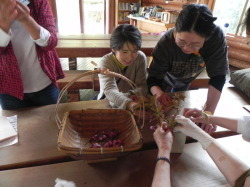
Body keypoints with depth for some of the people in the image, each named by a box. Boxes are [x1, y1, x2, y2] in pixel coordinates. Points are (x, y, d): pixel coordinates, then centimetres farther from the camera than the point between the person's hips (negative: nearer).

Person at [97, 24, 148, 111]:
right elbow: (109, 89, -35)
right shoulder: (106, 62, -20)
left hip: (132, 101, 1)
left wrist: (135, 95, -38)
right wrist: (129, 104, -54)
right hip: (108, 102, 0)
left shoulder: (141, 58, -12)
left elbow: (141, 85, -14)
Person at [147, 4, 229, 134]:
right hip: (164, 78, -2)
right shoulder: (166, 43, -39)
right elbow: (154, 78, -36)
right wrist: (158, 92, -59)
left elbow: (218, 76, -33)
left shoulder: (216, 37, -37)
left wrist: (209, 112, -43)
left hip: (184, 81, 2)